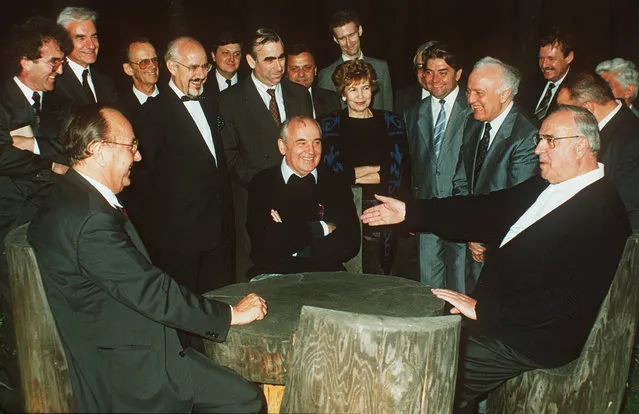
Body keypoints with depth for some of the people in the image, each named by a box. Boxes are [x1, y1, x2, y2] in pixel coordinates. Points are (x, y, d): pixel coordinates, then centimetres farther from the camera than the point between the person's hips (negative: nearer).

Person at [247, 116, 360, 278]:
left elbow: (350, 244, -2)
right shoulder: (262, 183, 4)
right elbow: (269, 242, -9)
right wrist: (321, 228, -2)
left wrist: (292, 247, -8)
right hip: (272, 275, -1)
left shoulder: (337, 187, 9)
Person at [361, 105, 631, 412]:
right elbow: (484, 211, 10)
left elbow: (567, 298, -24)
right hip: (493, 318, 8)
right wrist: (408, 211, 5)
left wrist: (484, 310, -25)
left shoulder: (603, 214, -19)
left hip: (530, 339, -8)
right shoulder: (541, 187, 9)